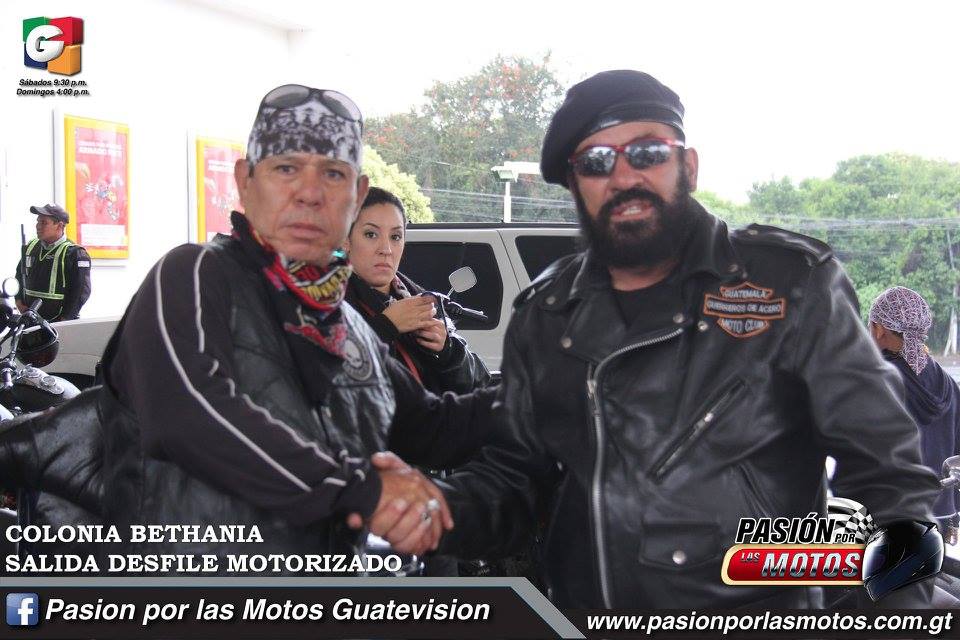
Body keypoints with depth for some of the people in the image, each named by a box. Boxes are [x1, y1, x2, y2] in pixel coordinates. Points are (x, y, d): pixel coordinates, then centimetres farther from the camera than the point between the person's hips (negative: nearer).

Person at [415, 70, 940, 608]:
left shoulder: (792, 285, -9)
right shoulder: (543, 317, 3)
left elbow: (887, 479, -9)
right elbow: (514, 477, 6)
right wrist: (443, 511, -15)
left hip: (763, 610, -3)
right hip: (578, 604, 4)